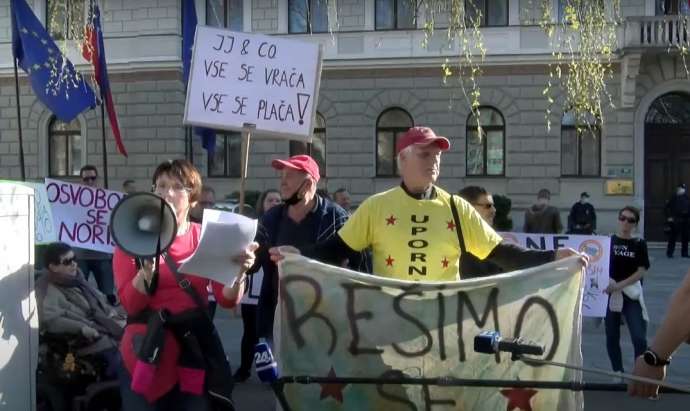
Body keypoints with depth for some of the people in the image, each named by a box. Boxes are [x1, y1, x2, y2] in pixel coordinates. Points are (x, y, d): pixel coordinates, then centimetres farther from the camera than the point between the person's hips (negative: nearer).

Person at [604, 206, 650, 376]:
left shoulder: (639, 244, 0)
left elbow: (641, 272, -5)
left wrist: (619, 285, -16)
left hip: (631, 295, -1)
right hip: (610, 294, 1)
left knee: (639, 338, -10)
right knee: (612, 338, 9)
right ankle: (618, 374, 24)